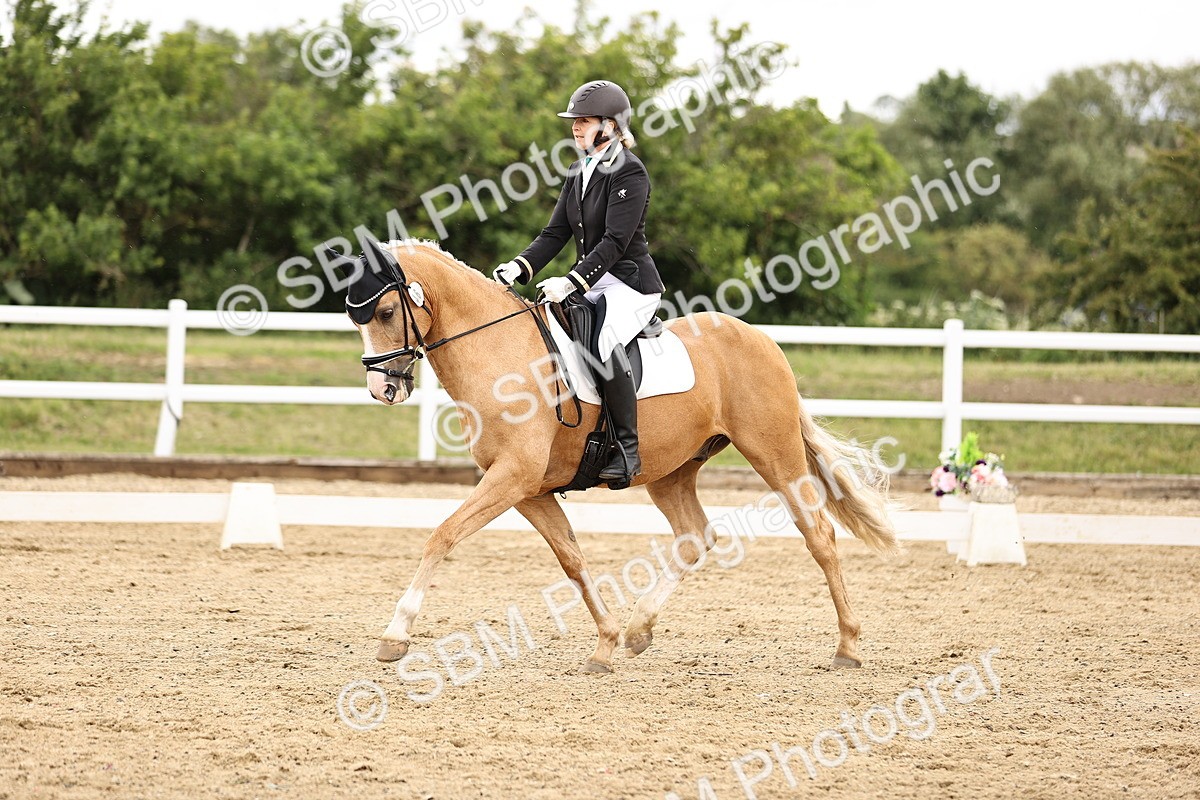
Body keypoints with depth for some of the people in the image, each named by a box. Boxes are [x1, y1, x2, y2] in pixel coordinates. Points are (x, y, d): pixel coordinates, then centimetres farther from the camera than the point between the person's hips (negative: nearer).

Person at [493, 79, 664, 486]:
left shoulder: (629, 172, -13)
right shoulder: (579, 171, 13)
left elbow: (614, 241, -20)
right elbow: (556, 232, 10)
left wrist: (572, 283, -29)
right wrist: (519, 267, -7)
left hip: (630, 282, -9)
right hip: (589, 281, 9)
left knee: (604, 344, -34)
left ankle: (627, 450, -26)